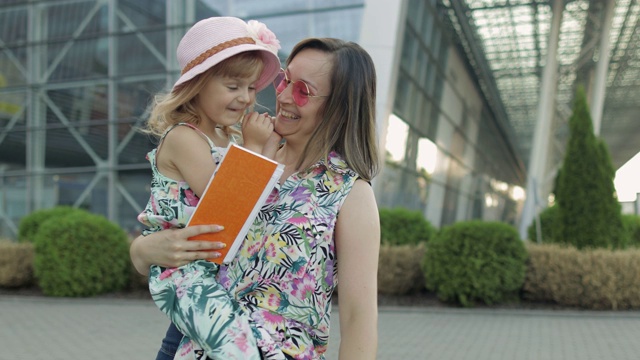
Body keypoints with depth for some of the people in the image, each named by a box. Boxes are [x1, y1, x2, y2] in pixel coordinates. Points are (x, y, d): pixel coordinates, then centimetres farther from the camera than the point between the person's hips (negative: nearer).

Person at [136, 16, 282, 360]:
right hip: (184, 273, -8)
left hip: (222, 267, 8)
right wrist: (254, 147, -10)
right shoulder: (184, 137, -13)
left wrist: (269, 148, 2)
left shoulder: (228, 138, 12)